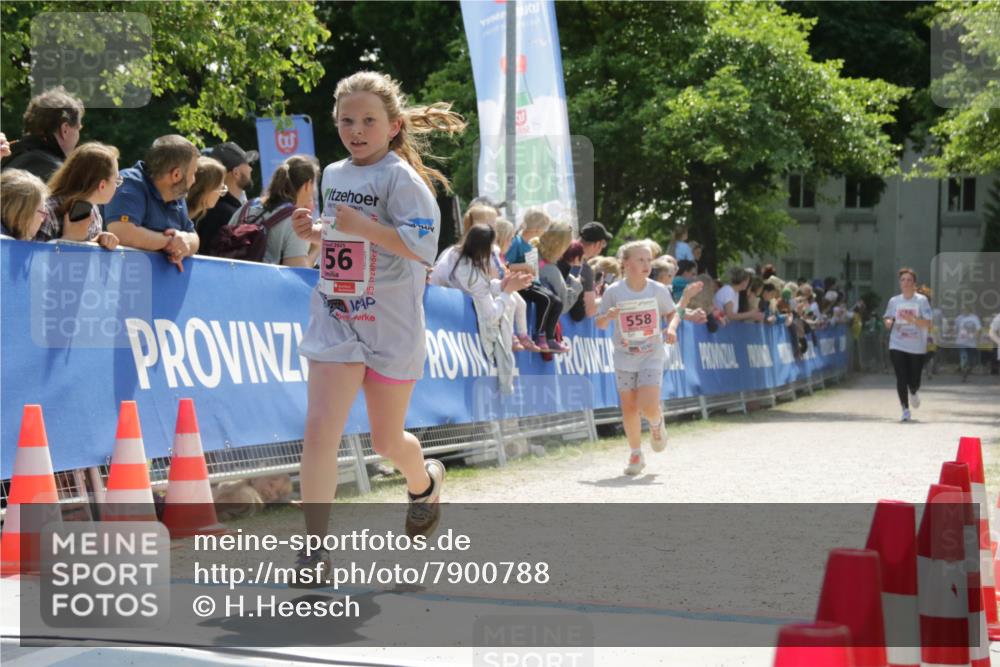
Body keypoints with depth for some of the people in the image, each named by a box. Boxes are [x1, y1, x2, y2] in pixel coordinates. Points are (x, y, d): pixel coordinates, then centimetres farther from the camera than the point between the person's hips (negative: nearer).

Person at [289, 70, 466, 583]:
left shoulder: (401, 178, -11)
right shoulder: (333, 175, 9)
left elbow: (422, 247, -21)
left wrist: (363, 226, -26)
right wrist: (314, 233, 3)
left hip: (391, 327, -4)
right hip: (336, 320, 4)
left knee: (387, 441, 12)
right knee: (320, 431, -12)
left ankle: (424, 482, 47)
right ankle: (314, 547, -6)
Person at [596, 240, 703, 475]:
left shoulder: (658, 290, -4)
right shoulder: (614, 292, -7)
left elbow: (672, 313, 11)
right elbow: (600, 324, 0)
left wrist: (672, 327, -10)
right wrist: (608, 316, -22)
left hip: (652, 357, 0)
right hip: (624, 358, 0)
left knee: (649, 406, -14)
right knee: (629, 407, 3)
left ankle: (657, 425, 22)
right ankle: (635, 454, 21)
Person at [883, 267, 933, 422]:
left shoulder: (922, 300, -4)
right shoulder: (894, 301, 4)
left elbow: (928, 323, -9)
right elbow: (887, 319, 15)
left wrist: (912, 319, -25)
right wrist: (888, 322, -9)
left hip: (917, 347, -1)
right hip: (897, 345, 1)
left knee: (914, 381, 5)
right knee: (901, 379, -9)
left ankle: (913, 393, 42)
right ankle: (905, 410, 1)